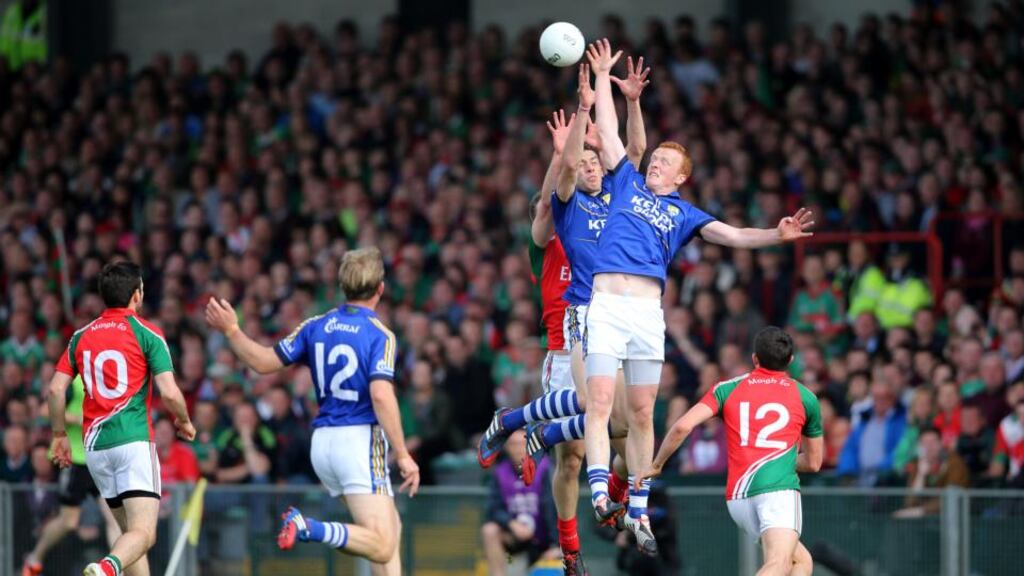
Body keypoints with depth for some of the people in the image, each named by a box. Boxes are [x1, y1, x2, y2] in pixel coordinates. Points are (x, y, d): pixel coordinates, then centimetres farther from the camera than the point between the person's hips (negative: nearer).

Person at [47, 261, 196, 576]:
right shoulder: (146, 334, -2)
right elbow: (169, 393, -9)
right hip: (133, 440, -6)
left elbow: (56, 389, 7)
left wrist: (60, 435, 20)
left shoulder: (81, 336, 12)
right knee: (144, 533, -14)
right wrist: (184, 422, 11)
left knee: (131, 530, 16)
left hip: (94, 444, 6)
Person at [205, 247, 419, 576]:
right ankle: (309, 529, -31)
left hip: (323, 440, 7)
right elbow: (381, 395, -20)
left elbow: (264, 362, 7)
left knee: (392, 529, 19)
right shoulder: (380, 335, -9)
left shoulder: (317, 327, 7)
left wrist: (230, 330, 17)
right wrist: (403, 456, -18)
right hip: (360, 439, -7)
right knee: (382, 547, -12)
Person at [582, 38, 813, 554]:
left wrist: (776, 235, -8)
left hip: (648, 310, 1)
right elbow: (608, 132, 21)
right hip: (605, 304, -1)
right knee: (600, 401, -14)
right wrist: (602, 78, 20)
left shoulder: (683, 213, 20)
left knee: (642, 414, 2)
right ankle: (599, 492, -24)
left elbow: (730, 235, 8)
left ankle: (638, 510, 6)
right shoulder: (627, 182, 20)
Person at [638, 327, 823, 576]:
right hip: (777, 489, -4)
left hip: (737, 497, 4)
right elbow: (814, 462, 26)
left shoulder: (728, 389, 16)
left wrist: (656, 465, 17)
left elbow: (683, 426, 3)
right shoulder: (805, 396, 15)